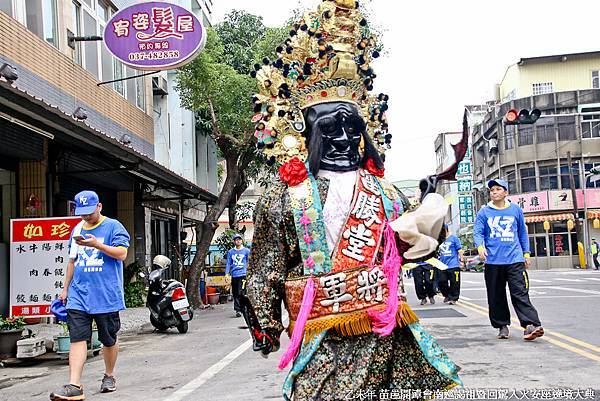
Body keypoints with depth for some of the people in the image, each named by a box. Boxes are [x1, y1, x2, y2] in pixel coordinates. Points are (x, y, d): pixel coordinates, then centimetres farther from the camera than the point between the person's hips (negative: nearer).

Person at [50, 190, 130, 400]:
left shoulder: (113, 226, -2)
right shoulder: (77, 229, 15)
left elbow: (122, 253, -13)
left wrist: (97, 244, -24)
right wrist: (65, 289, 20)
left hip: (106, 295, -4)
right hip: (78, 295, 4)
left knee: (109, 339, 8)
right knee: (77, 338, -8)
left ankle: (109, 376, 28)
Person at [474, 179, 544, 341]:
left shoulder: (515, 210, 9)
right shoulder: (484, 212, 6)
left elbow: (522, 232, 17)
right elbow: (478, 232, 1)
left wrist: (526, 253, 15)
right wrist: (480, 246, -18)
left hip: (515, 259, -1)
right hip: (493, 261, 1)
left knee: (520, 293, -10)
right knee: (496, 296, 5)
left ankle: (530, 325, -15)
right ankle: (502, 326, 16)